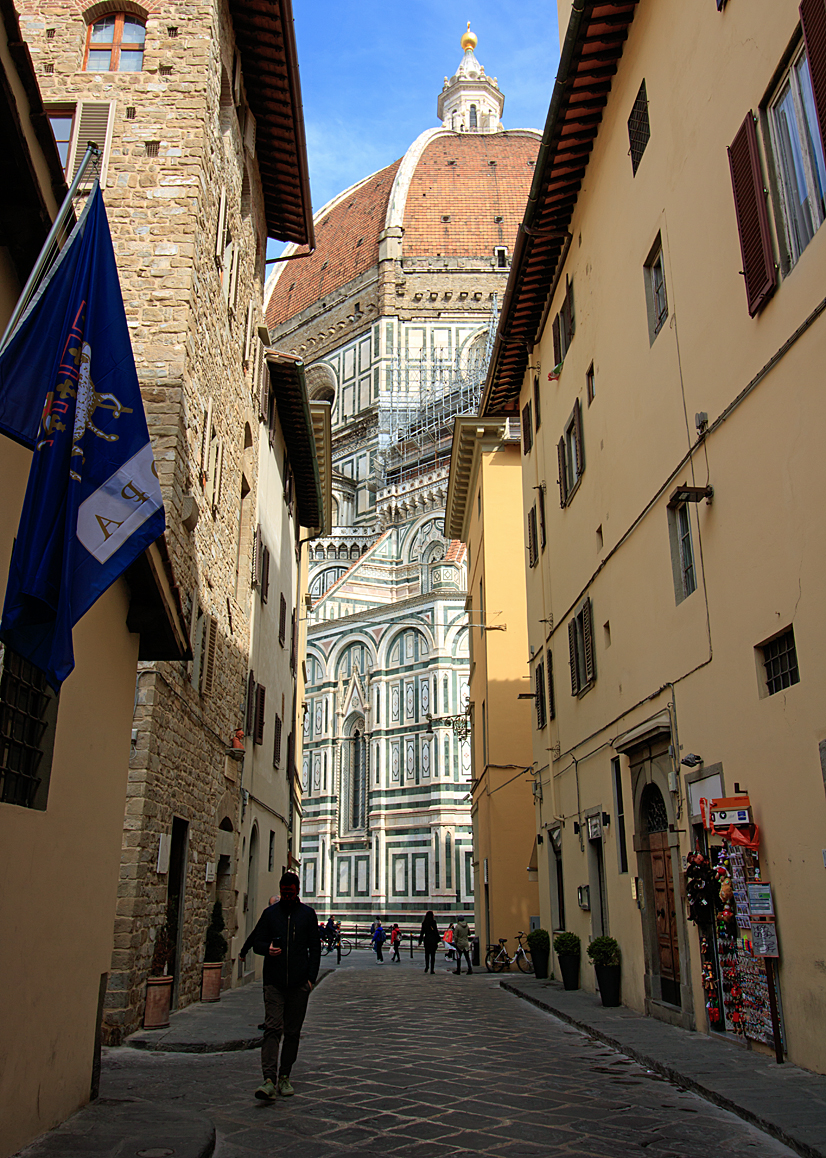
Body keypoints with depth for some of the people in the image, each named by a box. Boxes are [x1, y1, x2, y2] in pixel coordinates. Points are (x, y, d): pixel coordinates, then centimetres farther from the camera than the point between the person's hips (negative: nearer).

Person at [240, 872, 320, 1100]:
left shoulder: (307, 914, 8)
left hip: (299, 984, 1)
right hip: (274, 982, -1)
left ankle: (284, 1077, 18)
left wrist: (311, 977, -1)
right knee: (272, 1029, -12)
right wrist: (267, 948, -13)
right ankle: (269, 1079, -16)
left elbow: (315, 948, 9)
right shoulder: (270, 913, 8)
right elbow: (256, 942, 10)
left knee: (292, 1033, 6)